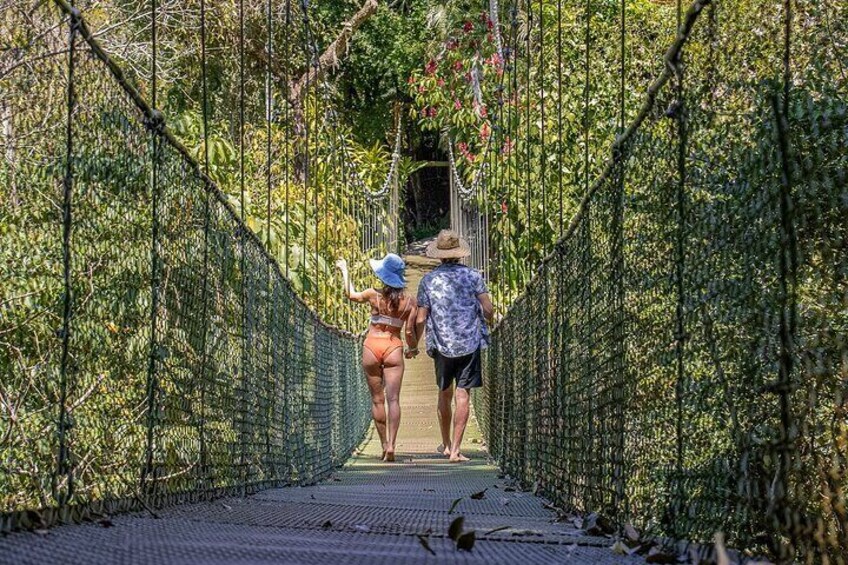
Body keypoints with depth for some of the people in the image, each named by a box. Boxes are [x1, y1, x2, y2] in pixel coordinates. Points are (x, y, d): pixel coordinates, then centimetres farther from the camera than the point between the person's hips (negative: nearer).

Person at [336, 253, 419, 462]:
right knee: (393, 399, -5)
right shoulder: (409, 301, -4)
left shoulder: (374, 295, -5)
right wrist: (413, 348, 20)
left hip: (371, 347, 0)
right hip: (393, 347, 0)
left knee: (377, 399, 9)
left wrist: (345, 271, 28)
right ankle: (391, 445, -16)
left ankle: (384, 444, 12)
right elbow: (409, 331, -1)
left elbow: (351, 294, 15)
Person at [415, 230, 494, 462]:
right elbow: (488, 310, -4)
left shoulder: (429, 280, -2)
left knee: (445, 394, 17)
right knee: (462, 395, -2)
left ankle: (446, 444, 29)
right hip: (469, 344, -1)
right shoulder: (472, 276, -4)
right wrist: (487, 321, 19)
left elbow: (421, 319, -2)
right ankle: (455, 449, -7)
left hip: (442, 345, 2)